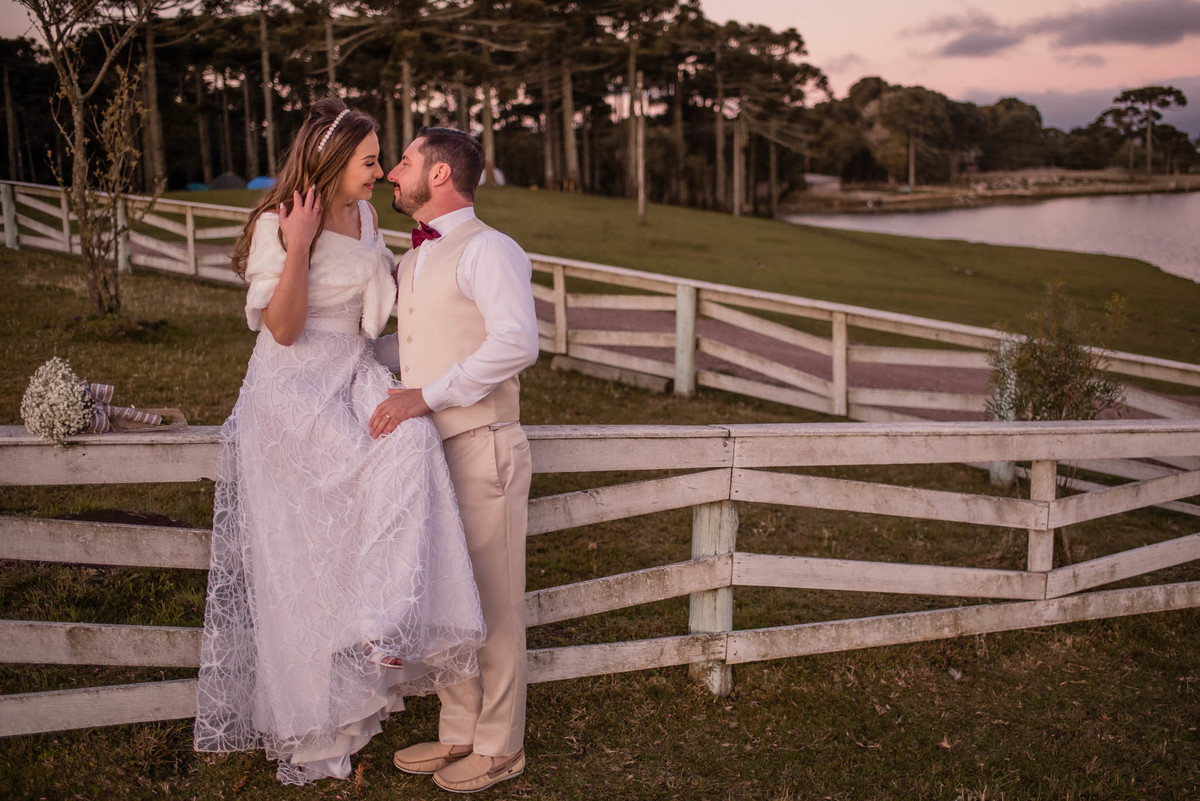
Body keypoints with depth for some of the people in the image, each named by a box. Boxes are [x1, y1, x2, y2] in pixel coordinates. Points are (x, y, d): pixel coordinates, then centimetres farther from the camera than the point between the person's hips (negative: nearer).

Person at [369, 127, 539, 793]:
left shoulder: (488, 250, -12)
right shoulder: (415, 259, 17)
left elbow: (517, 343, -26)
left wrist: (427, 395, -27)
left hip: (481, 450, -9)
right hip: (428, 450, 9)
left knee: (493, 603, 4)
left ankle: (500, 746, 19)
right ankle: (459, 733, 31)